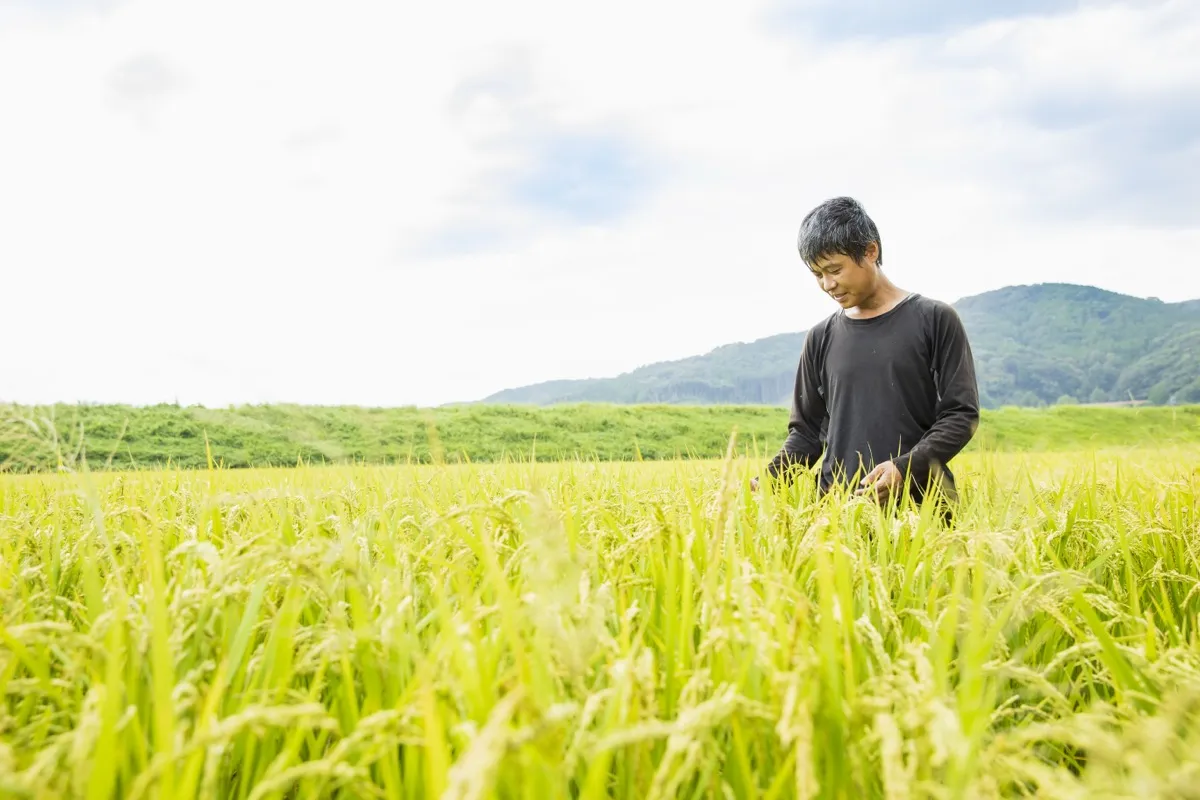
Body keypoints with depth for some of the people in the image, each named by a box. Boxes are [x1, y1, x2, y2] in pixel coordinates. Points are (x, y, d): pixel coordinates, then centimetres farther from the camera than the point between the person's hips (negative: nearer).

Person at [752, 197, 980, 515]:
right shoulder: (821, 338, 11)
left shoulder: (934, 320, 2)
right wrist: (769, 479, -5)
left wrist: (906, 467, -16)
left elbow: (962, 414, -1)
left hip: (920, 503, -2)